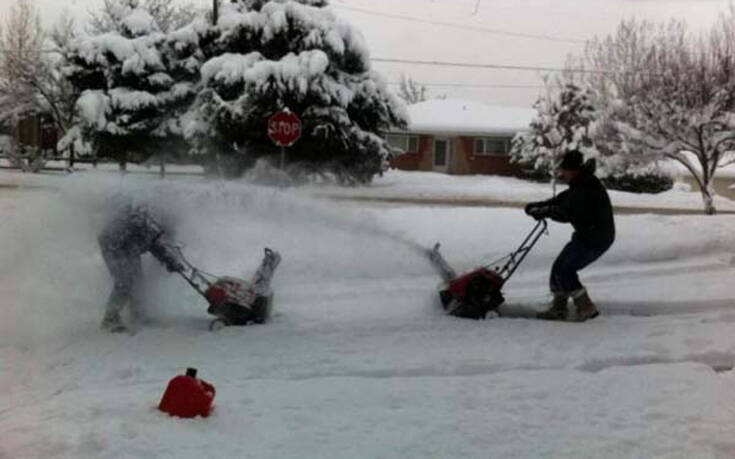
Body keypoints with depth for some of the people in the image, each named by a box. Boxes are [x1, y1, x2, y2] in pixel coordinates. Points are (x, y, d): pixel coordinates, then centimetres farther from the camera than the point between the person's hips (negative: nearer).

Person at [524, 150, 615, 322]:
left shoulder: (586, 189, -24)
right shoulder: (580, 185, 9)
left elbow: (566, 214, -28)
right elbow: (561, 199, 14)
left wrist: (544, 211, -17)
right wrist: (539, 207, 3)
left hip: (595, 239, -10)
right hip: (587, 235, 10)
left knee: (564, 269, -10)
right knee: (559, 267, 10)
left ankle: (586, 308, -1)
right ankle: (558, 309, 19)